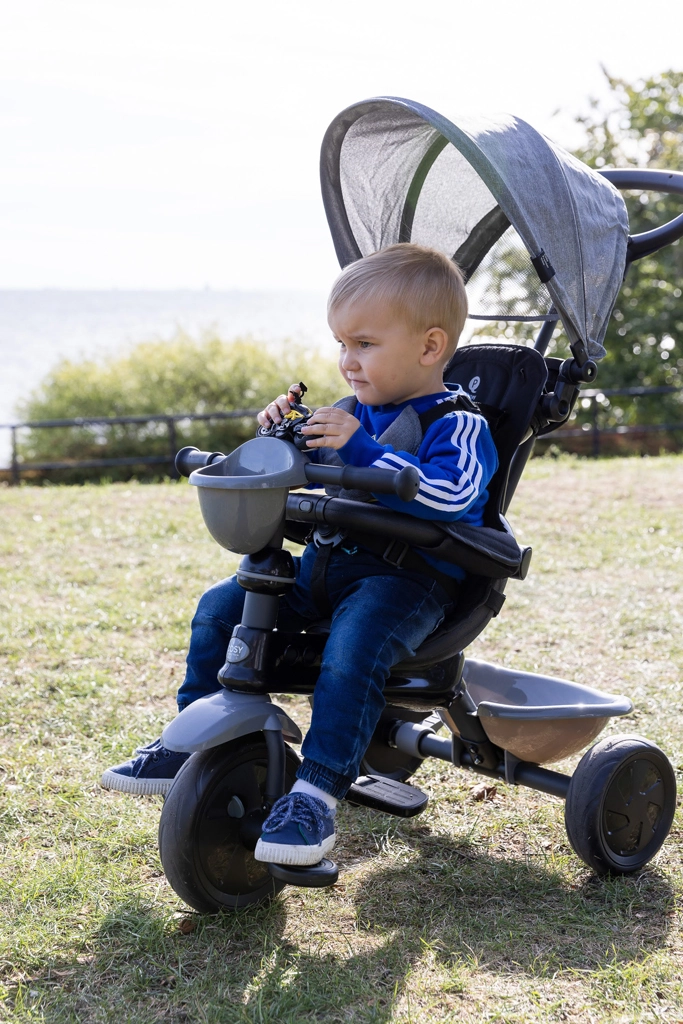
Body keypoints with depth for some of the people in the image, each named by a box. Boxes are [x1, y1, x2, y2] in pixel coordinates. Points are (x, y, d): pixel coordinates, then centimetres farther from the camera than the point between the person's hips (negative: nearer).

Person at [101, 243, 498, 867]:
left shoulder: (457, 427, -9)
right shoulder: (353, 412, 14)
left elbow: (450, 496, -28)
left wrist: (360, 448, -29)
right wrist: (282, 428, 5)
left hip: (411, 576, -7)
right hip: (328, 560, 8)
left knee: (352, 650, -36)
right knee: (221, 607, -2)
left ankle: (318, 792, -30)